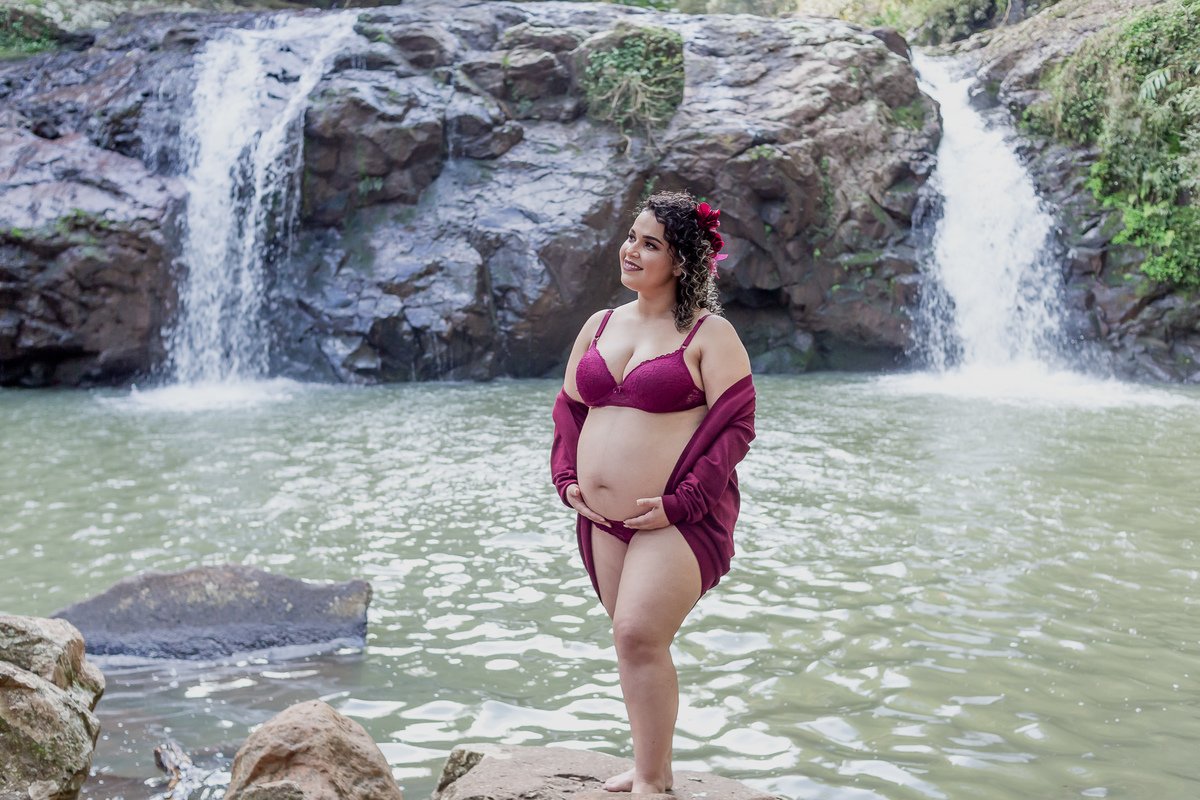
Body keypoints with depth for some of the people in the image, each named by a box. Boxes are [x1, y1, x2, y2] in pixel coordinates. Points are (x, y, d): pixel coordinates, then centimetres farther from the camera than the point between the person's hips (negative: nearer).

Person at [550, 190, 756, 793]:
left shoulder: (709, 334, -7)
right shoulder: (599, 326, 12)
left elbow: (735, 425, -12)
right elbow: (568, 407, 20)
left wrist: (679, 503, -17)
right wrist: (566, 479, 6)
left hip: (676, 519, -6)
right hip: (602, 519, 7)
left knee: (639, 636, -16)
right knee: (634, 640, 13)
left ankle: (650, 781, -3)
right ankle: (651, 767, 26)